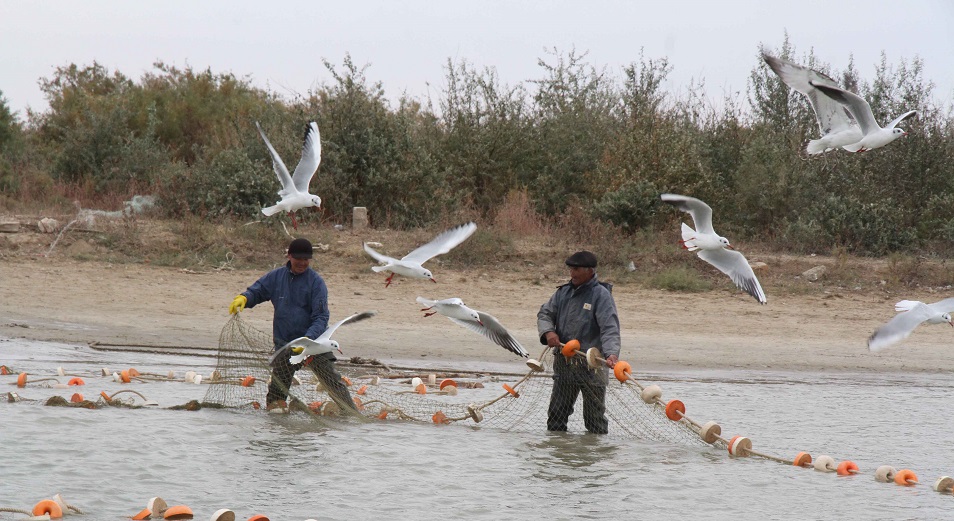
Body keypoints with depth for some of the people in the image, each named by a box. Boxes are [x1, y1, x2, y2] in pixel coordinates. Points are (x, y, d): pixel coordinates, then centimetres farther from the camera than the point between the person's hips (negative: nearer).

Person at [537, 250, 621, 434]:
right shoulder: (564, 292, 11)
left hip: (592, 366, -6)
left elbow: (610, 329, -19)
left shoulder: (601, 295, -10)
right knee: (556, 414, 13)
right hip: (564, 363, 6)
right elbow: (545, 313, 14)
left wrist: (611, 354, -35)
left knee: (594, 418, 2)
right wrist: (548, 332, -9)